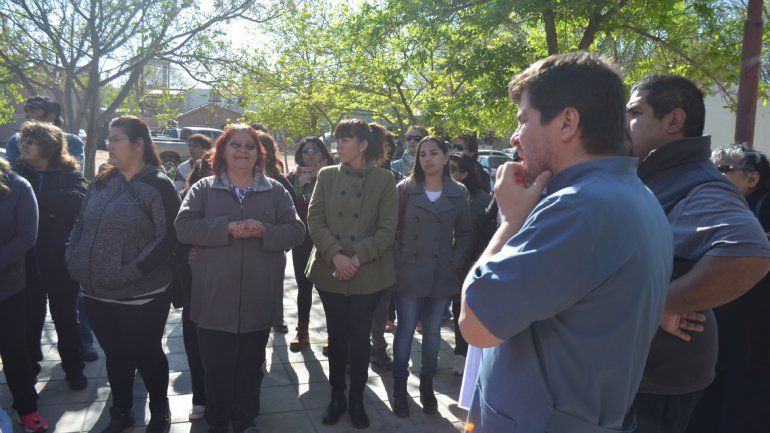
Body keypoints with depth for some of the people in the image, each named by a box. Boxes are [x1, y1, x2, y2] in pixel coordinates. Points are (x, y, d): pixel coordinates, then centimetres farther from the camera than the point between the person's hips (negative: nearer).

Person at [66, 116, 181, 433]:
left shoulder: (158, 186, -12)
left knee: (146, 355, 10)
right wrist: (73, 256, -1)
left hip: (140, 296, -5)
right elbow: (81, 225, 15)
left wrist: (131, 271, -22)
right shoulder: (101, 183, 8)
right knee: (115, 355, 19)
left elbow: (167, 237, -17)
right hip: (96, 293, 6)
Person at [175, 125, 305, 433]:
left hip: (258, 299, 1)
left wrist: (263, 231, -19)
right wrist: (228, 227, -20)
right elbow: (184, 227, -9)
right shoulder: (203, 189, 4)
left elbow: (296, 231, -2)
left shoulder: (276, 191, 6)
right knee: (216, 366, 9)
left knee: (251, 365, 15)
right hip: (215, 298, -1)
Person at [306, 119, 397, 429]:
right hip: (329, 272, 2)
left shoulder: (384, 179, -2)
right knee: (336, 335, 13)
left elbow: (387, 229, -6)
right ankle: (337, 396, 29)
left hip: (368, 274, -2)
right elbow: (314, 221, -3)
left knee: (359, 337, 7)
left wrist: (357, 257, -16)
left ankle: (357, 400, 25)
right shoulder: (327, 176, 4)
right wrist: (336, 256, -16)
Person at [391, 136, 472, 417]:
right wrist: (398, 261, -8)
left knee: (432, 331, 12)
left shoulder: (458, 193, 3)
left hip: (442, 275, 2)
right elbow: (393, 229, -1)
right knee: (405, 330, 5)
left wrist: (456, 262, -3)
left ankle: (427, 385, 27)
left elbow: (465, 233, 7)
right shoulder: (405, 189, -1)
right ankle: (399, 386, 18)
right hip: (409, 273, -1)